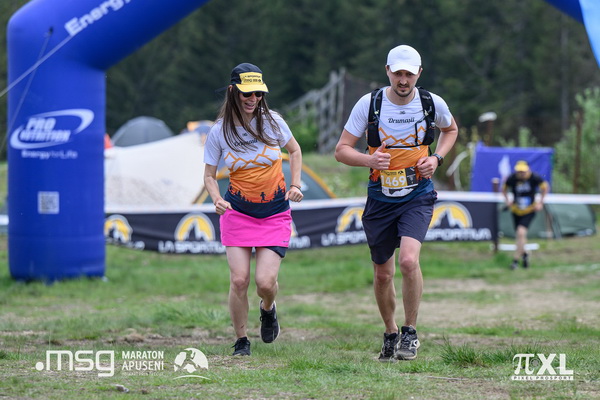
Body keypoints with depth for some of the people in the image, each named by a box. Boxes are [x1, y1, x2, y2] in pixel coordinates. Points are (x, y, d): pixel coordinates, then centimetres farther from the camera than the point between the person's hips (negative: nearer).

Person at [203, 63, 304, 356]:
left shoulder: (273, 122, -7)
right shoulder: (219, 132, -7)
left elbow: (294, 150, 12)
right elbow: (209, 175, 2)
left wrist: (295, 185, 1)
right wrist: (217, 199, -18)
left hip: (275, 213, 0)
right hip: (238, 211, 0)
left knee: (265, 280, -12)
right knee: (239, 279, -9)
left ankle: (268, 309, 24)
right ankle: (241, 340, 10)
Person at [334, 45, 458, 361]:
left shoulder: (432, 103, -5)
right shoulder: (368, 104, -8)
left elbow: (451, 129, 18)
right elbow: (341, 150, -4)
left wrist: (436, 158, -1)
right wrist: (369, 160, -24)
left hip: (418, 196, -1)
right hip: (380, 199, 1)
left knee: (408, 260, -23)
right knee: (383, 274, 8)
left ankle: (410, 332, -6)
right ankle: (390, 334, 32)